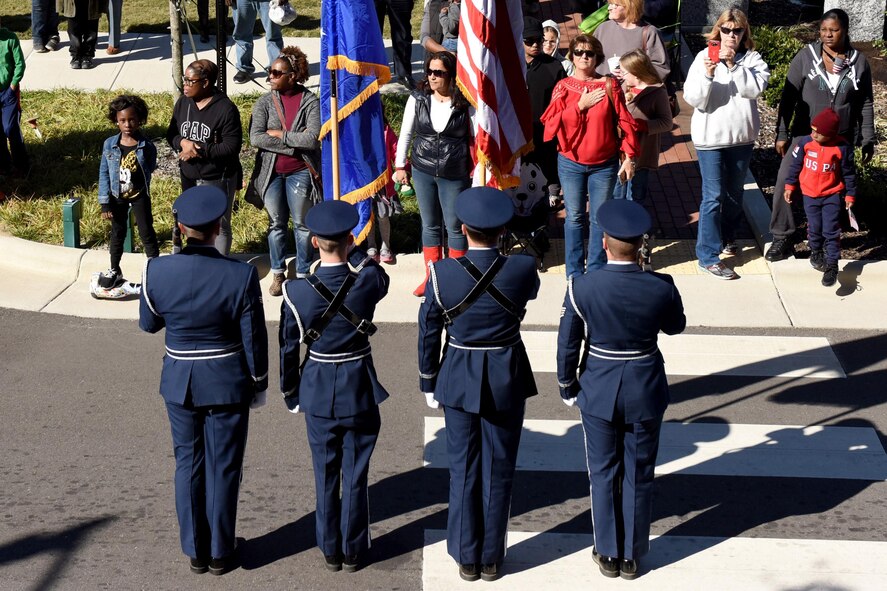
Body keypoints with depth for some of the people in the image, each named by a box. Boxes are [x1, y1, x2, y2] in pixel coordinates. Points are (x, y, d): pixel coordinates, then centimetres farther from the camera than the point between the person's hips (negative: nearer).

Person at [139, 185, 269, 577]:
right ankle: (220, 553, 23)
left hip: (179, 383, 2)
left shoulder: (156, 272, -14)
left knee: (188, 464, 17)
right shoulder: (241, 276, -19)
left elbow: (148, 324, 3)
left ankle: (195, 551, 26)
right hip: (227, 383, -2)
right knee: (223, 467, 12)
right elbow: (254, 339, -10)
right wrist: (259, 384, 4)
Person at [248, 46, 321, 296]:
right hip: (272, 172, 3)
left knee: (302, 224, 8)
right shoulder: (265, 102, -1)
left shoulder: (310, 102, -9)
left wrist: (279, 134, -15)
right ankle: (278, 274, 25)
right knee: (276, 224, 12)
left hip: (299, 173, -2)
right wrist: (295, 142, -16)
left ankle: (303, 274, 20)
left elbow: (313, 138, -21)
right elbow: (255, 138, -13)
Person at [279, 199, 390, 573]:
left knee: (325, 475, 14)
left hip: (317, 392, 1)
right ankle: (353, 551, 21)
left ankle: (330, 551, 24)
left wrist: (291, 395, 10)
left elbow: (288, 349, -4)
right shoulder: (369, 280, -16)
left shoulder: (296, 292, -14)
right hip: (360, 391, 0)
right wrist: (368, 261, 30)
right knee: (356, 475, 11)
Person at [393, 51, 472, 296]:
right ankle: (432, 277, 24)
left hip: (454, 175, -3)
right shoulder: (418, 99, -3)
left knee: (455, 227, 6)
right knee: (429, 225, 13)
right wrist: (400, 165, 6)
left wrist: (476, 172, -1)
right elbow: (406, 133, 6)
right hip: (422, 171, 3)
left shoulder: (465, 103, -10)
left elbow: (475, 137, -2)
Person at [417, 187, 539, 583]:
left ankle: (467, 558, 21)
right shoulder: (523, 269, -16)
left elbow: (428, 334, -5)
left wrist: (429, 385, 8)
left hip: (458, 379, 0)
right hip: (508, 379, 0)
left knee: (463, 471, 12)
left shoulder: (442, 274, -15)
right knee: (498, 471, 12)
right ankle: (491, 558, 21)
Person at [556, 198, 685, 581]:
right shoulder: (661, 288, -17)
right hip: (645, 391, 0)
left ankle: (608, 554, 26)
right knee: (639, 475, 14)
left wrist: (567, 388, 7)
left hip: (598, 391, 0)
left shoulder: (581, 288, -18)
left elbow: (567, 345, -8)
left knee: (604, 473, 16)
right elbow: (675, 326, 4)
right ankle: (632, 556, 25)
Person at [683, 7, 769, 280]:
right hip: (710, 136, -3)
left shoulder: (752, 59, -2)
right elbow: (692, 98, -12)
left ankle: (727, 235, 42)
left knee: (735, 191, 20)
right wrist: (707, 74, -28)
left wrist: (734, 65, -26)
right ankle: (708, 256, 2)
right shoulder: (704, 57, -7)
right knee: (714, 196, -3)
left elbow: (755, 88, -18)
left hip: (742, 136, 3)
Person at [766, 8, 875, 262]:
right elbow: (789, 97, -3)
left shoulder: (858, 62, 0)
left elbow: (865, 104, 7)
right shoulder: (806, 56, -6)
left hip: (841, 140, 1)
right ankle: (782, 238, 0)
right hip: (805, 135, -1)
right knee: (785, 181, -10)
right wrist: (782, 133, -5)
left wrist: (867, 140, 7)